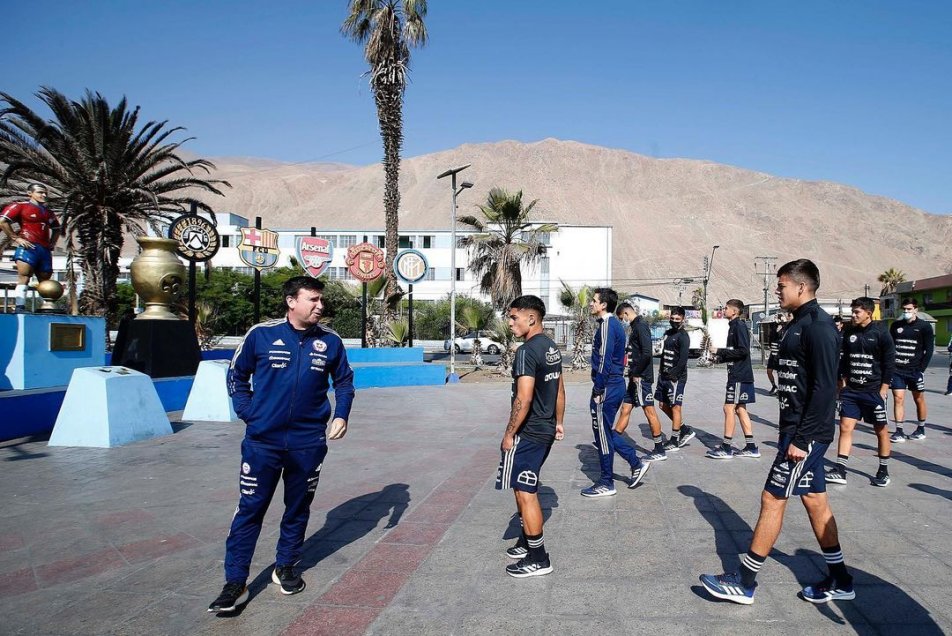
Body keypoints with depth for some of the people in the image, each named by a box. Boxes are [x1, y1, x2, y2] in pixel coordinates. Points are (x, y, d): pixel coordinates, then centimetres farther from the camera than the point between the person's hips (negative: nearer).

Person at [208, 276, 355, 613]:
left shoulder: (330, 341, -1)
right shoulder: (261, 334, -6)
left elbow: (344, 381, 12)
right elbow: (236, 375, 6)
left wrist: (341, 415, -1)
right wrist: (248, 413, -3)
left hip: (309, 442, 2)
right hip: (262, 440, -2)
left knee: (298, 507, 15)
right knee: (250, 509, 2)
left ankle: (286, 567, 34)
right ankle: (235, 583, 14)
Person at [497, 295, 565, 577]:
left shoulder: (527, 351, -20)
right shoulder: (552, 347, 10)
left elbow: (523, 399, -24)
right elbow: (559, 390, 17)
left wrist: (509, 434, -16)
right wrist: (558, 423, 24)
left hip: (528, 434, -10)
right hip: (546, 430, 10)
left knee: (525, 492, 1)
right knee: (524, 488, 21)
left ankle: (538, 559, 10)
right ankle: (527, 542, 33)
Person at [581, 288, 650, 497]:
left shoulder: (607, 325, -16)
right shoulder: (614, 324, 14)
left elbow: (604, 360, -21)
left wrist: (598, 390, -17)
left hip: (607, 386, -10)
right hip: (616, 384, 10)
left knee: (603, 433, 0)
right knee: (607, 431, 19)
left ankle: (606, 484, 10)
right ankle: (637, 464, 23)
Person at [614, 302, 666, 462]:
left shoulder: (641, 326, -13)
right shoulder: (636, 326, 16)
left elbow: (647, 353, -22)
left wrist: (636, 373, -16)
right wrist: (632, 373, 13)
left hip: (641, 377, -10)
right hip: (635, 378, 10)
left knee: (649, 411, -3)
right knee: (625, 409, 12)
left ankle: (660, 451, 5)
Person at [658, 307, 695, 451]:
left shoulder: (683, 336, -10)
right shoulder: (668, 333, 15)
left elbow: (683, 359, -18)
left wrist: (673, 375, -21)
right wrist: (661, 370, 13)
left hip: (676, 378, -9)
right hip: (664, 376, 9)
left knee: (675, 407, -3)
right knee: (663, 405, 12)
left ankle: (674, 441, 5)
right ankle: (686, 430, 25)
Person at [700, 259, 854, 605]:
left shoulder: (818, 326, -17)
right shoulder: (798, 323, 13)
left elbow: (825, 388, -22)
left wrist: (801, 438, -21)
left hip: (806, 434, -10)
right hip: (798, 430, 10)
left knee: (772, 499, -3)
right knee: (815, 501, 15)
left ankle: (745, 582, 7)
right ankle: (839, 581, 28)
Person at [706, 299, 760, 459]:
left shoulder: (739, 326, -13)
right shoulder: (734, 326, 16)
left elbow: (743, 350, -21)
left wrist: (720, 351, -17)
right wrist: (720, 358, 7)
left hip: (739, 375, -10)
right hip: (737, 374, 10)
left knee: (729, 408, -7)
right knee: (740, 409, 11)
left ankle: (726, 448, -2)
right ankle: (751, 447, 16)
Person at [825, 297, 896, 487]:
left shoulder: (881, 334, -7)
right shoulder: (849, 333, 6)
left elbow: (890, 363, -7)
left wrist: (883, 388, -10)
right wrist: (843, 381, 6)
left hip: (873, 391, -4)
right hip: (850, 390, 4)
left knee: (881, 430, 8)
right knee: (845, 427, -3)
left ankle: (883, 471, 22)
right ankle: (840, 471, -2)